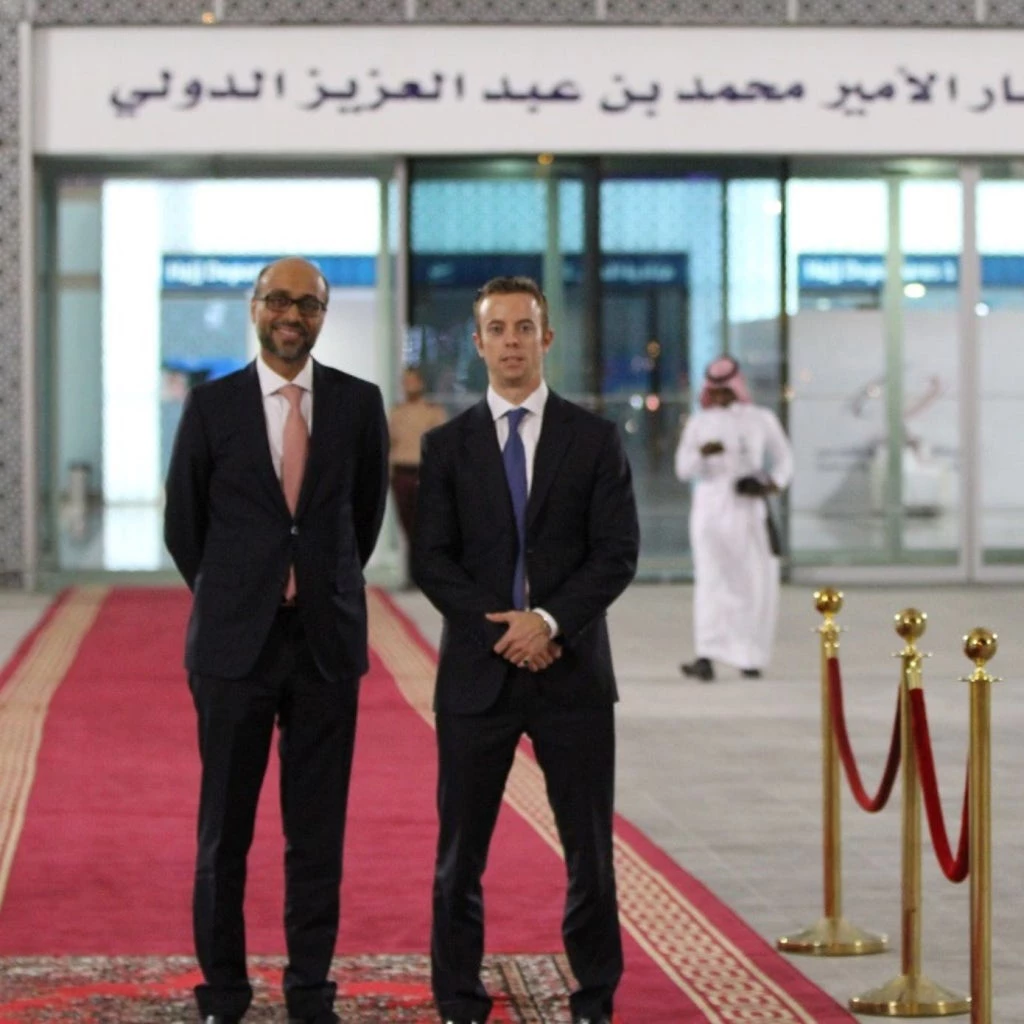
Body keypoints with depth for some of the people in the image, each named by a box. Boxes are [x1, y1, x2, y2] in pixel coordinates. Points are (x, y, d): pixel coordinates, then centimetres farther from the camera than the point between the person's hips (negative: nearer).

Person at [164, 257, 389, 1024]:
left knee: (319, 830, 5)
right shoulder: (212, 405, -1)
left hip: (328, 641, 1)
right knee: (224, 826, 4)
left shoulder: (359, 403, 3)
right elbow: (183, 520, 9)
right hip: (235, 641, -1)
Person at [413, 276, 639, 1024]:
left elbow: (618, 553, -2)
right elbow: (432, 560, 0)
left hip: (573, 672, 0)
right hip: (476, 673, 0)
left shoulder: (596, 439, 5)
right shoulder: (448, 445, 6)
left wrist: (551, 620, -15)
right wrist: (498, 629, -12)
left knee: (590, 850, 3)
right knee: (461, 851, 3)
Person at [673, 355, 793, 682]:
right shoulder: (699, 423, 9)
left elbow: (783, 457, 11)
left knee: (756, 582, 1)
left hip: (748, 508, 1)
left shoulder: (761, 420, 7)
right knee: (710, 579, -12)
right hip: (710, 505, -1)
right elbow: (683, 468, 3)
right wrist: (701, 453, -19)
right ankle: (706, 656, -22)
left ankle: (750, 656, 13)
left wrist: (775, 482, -10)